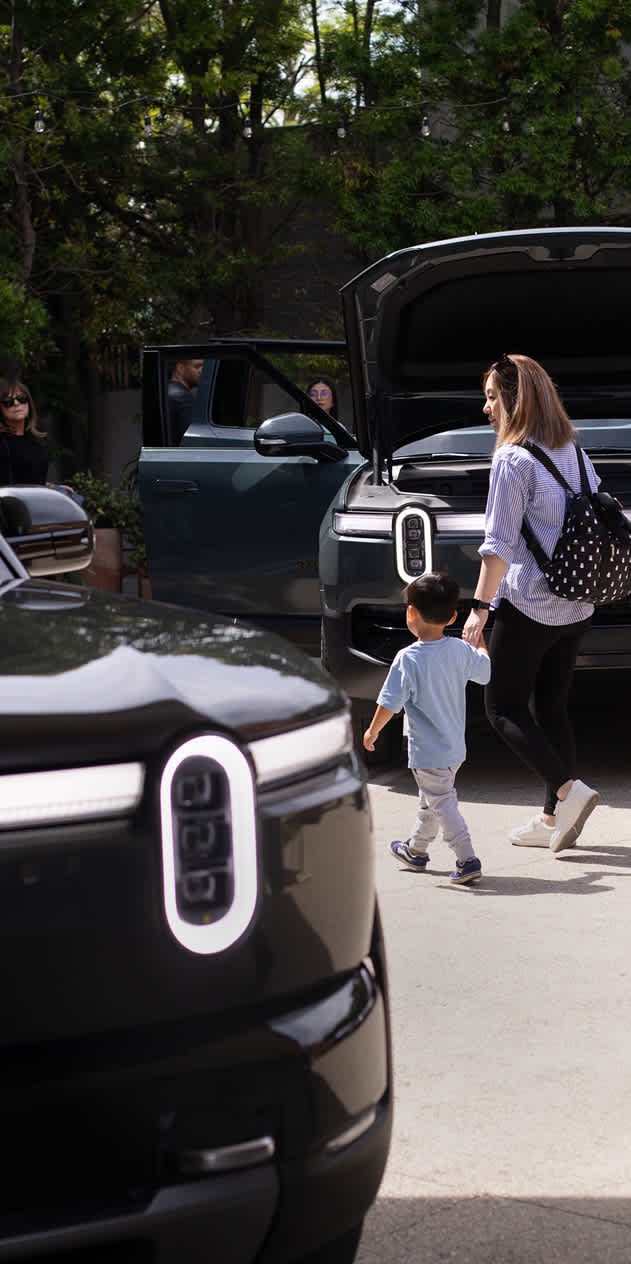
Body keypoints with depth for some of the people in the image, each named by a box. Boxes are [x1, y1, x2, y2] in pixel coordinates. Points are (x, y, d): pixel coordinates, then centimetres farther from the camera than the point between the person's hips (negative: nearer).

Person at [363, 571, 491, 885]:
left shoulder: (408, 659, -20)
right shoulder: (461, 650, -4)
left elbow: (390, 704, -18)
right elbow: (485, 670, 14)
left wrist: (372, 731, -1)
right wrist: (478, 639, 31)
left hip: (427, 753, -7)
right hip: (455, 747, 7)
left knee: (442, 804, -3)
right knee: (430, 800, 23)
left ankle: (467, 859, -12)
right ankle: (416, 850, 39)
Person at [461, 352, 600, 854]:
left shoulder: (513, 459, -14)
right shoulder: (574, 453, 9)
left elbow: (499, 544, -18)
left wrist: (479, 607, -16)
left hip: (528, 604, -8)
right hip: (576, 606, 8)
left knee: (504, 707, 3)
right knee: (552, 706, 14)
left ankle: (569, 789, -12)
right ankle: (554, 819, 15)